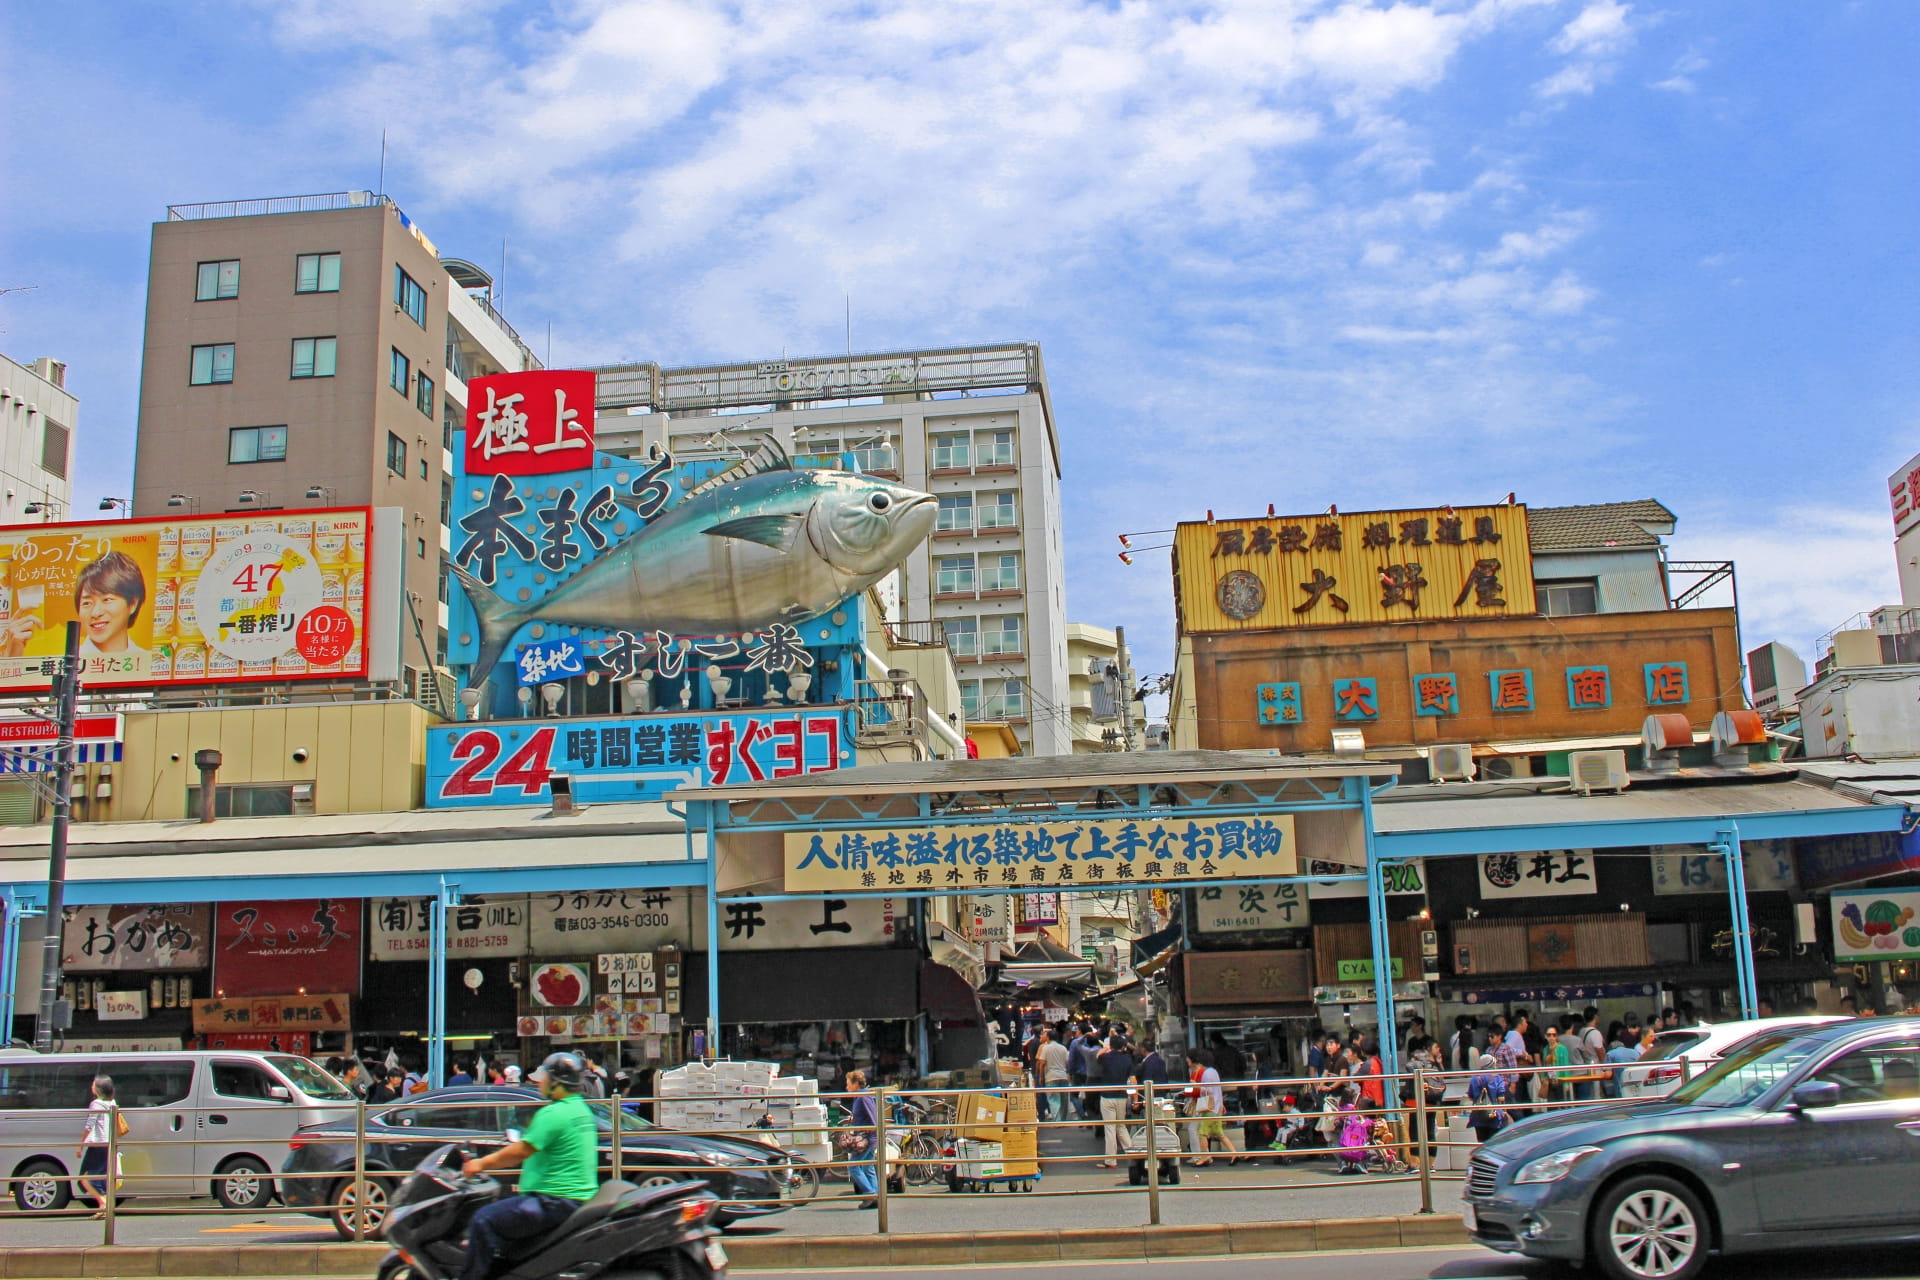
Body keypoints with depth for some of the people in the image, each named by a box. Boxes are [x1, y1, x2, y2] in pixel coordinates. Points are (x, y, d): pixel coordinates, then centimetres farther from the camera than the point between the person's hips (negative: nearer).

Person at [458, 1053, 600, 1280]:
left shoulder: (553, 1114, -16)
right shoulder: (580, 1108, 14)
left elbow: (520, 1152, -16)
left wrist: (482, 1164, -4)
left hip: (556, 1202, -11)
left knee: (484, 1221, -13)